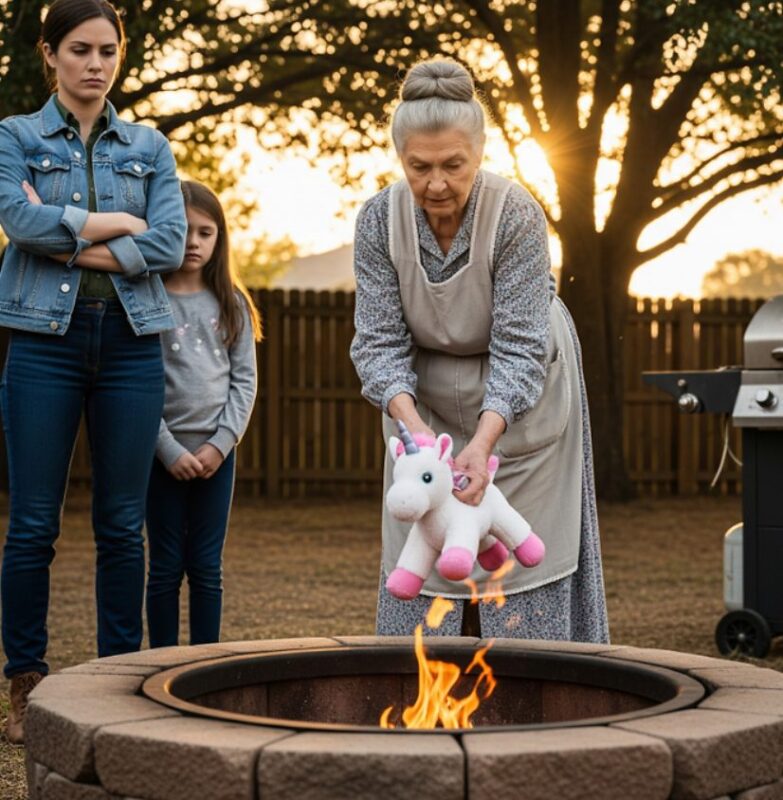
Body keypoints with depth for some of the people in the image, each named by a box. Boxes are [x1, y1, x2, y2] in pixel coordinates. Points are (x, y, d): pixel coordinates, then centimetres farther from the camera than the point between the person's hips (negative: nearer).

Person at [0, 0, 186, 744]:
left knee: (122, 523, 4)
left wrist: (70, 243, -8)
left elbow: (171, 245, -2)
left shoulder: (148, 147, 13)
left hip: (130, 341, 2)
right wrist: (121, 223, -6)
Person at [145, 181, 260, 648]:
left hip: (217, 452, 3)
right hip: (165, 450, -2)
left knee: (207, 567, 7)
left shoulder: (231, 305, 7)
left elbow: (245, 380, 5)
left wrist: (221, 443, -7)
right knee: (167, 565, 3)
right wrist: (170, 449, -13)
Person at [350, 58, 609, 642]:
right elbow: (380, 340, -19)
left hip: (516, 402, -2)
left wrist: (483, 442, -41)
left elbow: (518, 348, -27)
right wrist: (414, 427, -36)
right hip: (424, 400, 3)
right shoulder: (380, 219, -17)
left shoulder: (517, 216, -26)